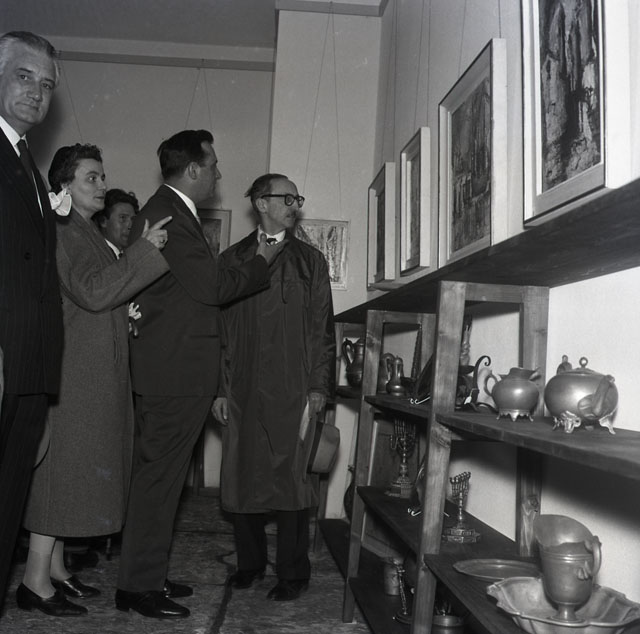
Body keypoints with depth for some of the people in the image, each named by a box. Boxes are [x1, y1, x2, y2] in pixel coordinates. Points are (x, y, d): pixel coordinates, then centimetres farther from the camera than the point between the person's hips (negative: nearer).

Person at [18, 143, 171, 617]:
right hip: (72, 374, -10)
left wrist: (129, 313, 11)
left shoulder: (87, 233, 20)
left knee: (75, 468, 12)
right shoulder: (62, 232, -12)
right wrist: (146, 251, -22)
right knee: (62, 466, -6)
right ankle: (36, 580, 2)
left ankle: (55, 569, 22)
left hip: (96, 375, 10)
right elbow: (92, 292, -23)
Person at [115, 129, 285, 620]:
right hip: (175, 372, -11)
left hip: (174, 372, 11)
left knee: (161, 475, 15)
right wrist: (262, 262, -5)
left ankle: (148, 575, 27)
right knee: (159, 475, -3)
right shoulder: (168, 215, -15)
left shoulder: (170, 212, 19)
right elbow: (213, 288, -17)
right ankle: (139, 587, 8)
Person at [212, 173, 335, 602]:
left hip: (295, 390, -1)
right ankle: (250, 562, 23)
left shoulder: (310, 260, 11)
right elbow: (221, 327, 8)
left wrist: (319, 387, -4)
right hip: (243, 389, 1)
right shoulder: (232, 259, 12)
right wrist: (219, 389, 1)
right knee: (243, 477, 6)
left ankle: (293, 573, 10)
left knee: (292, 478, -2)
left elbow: (322, 328, 6)